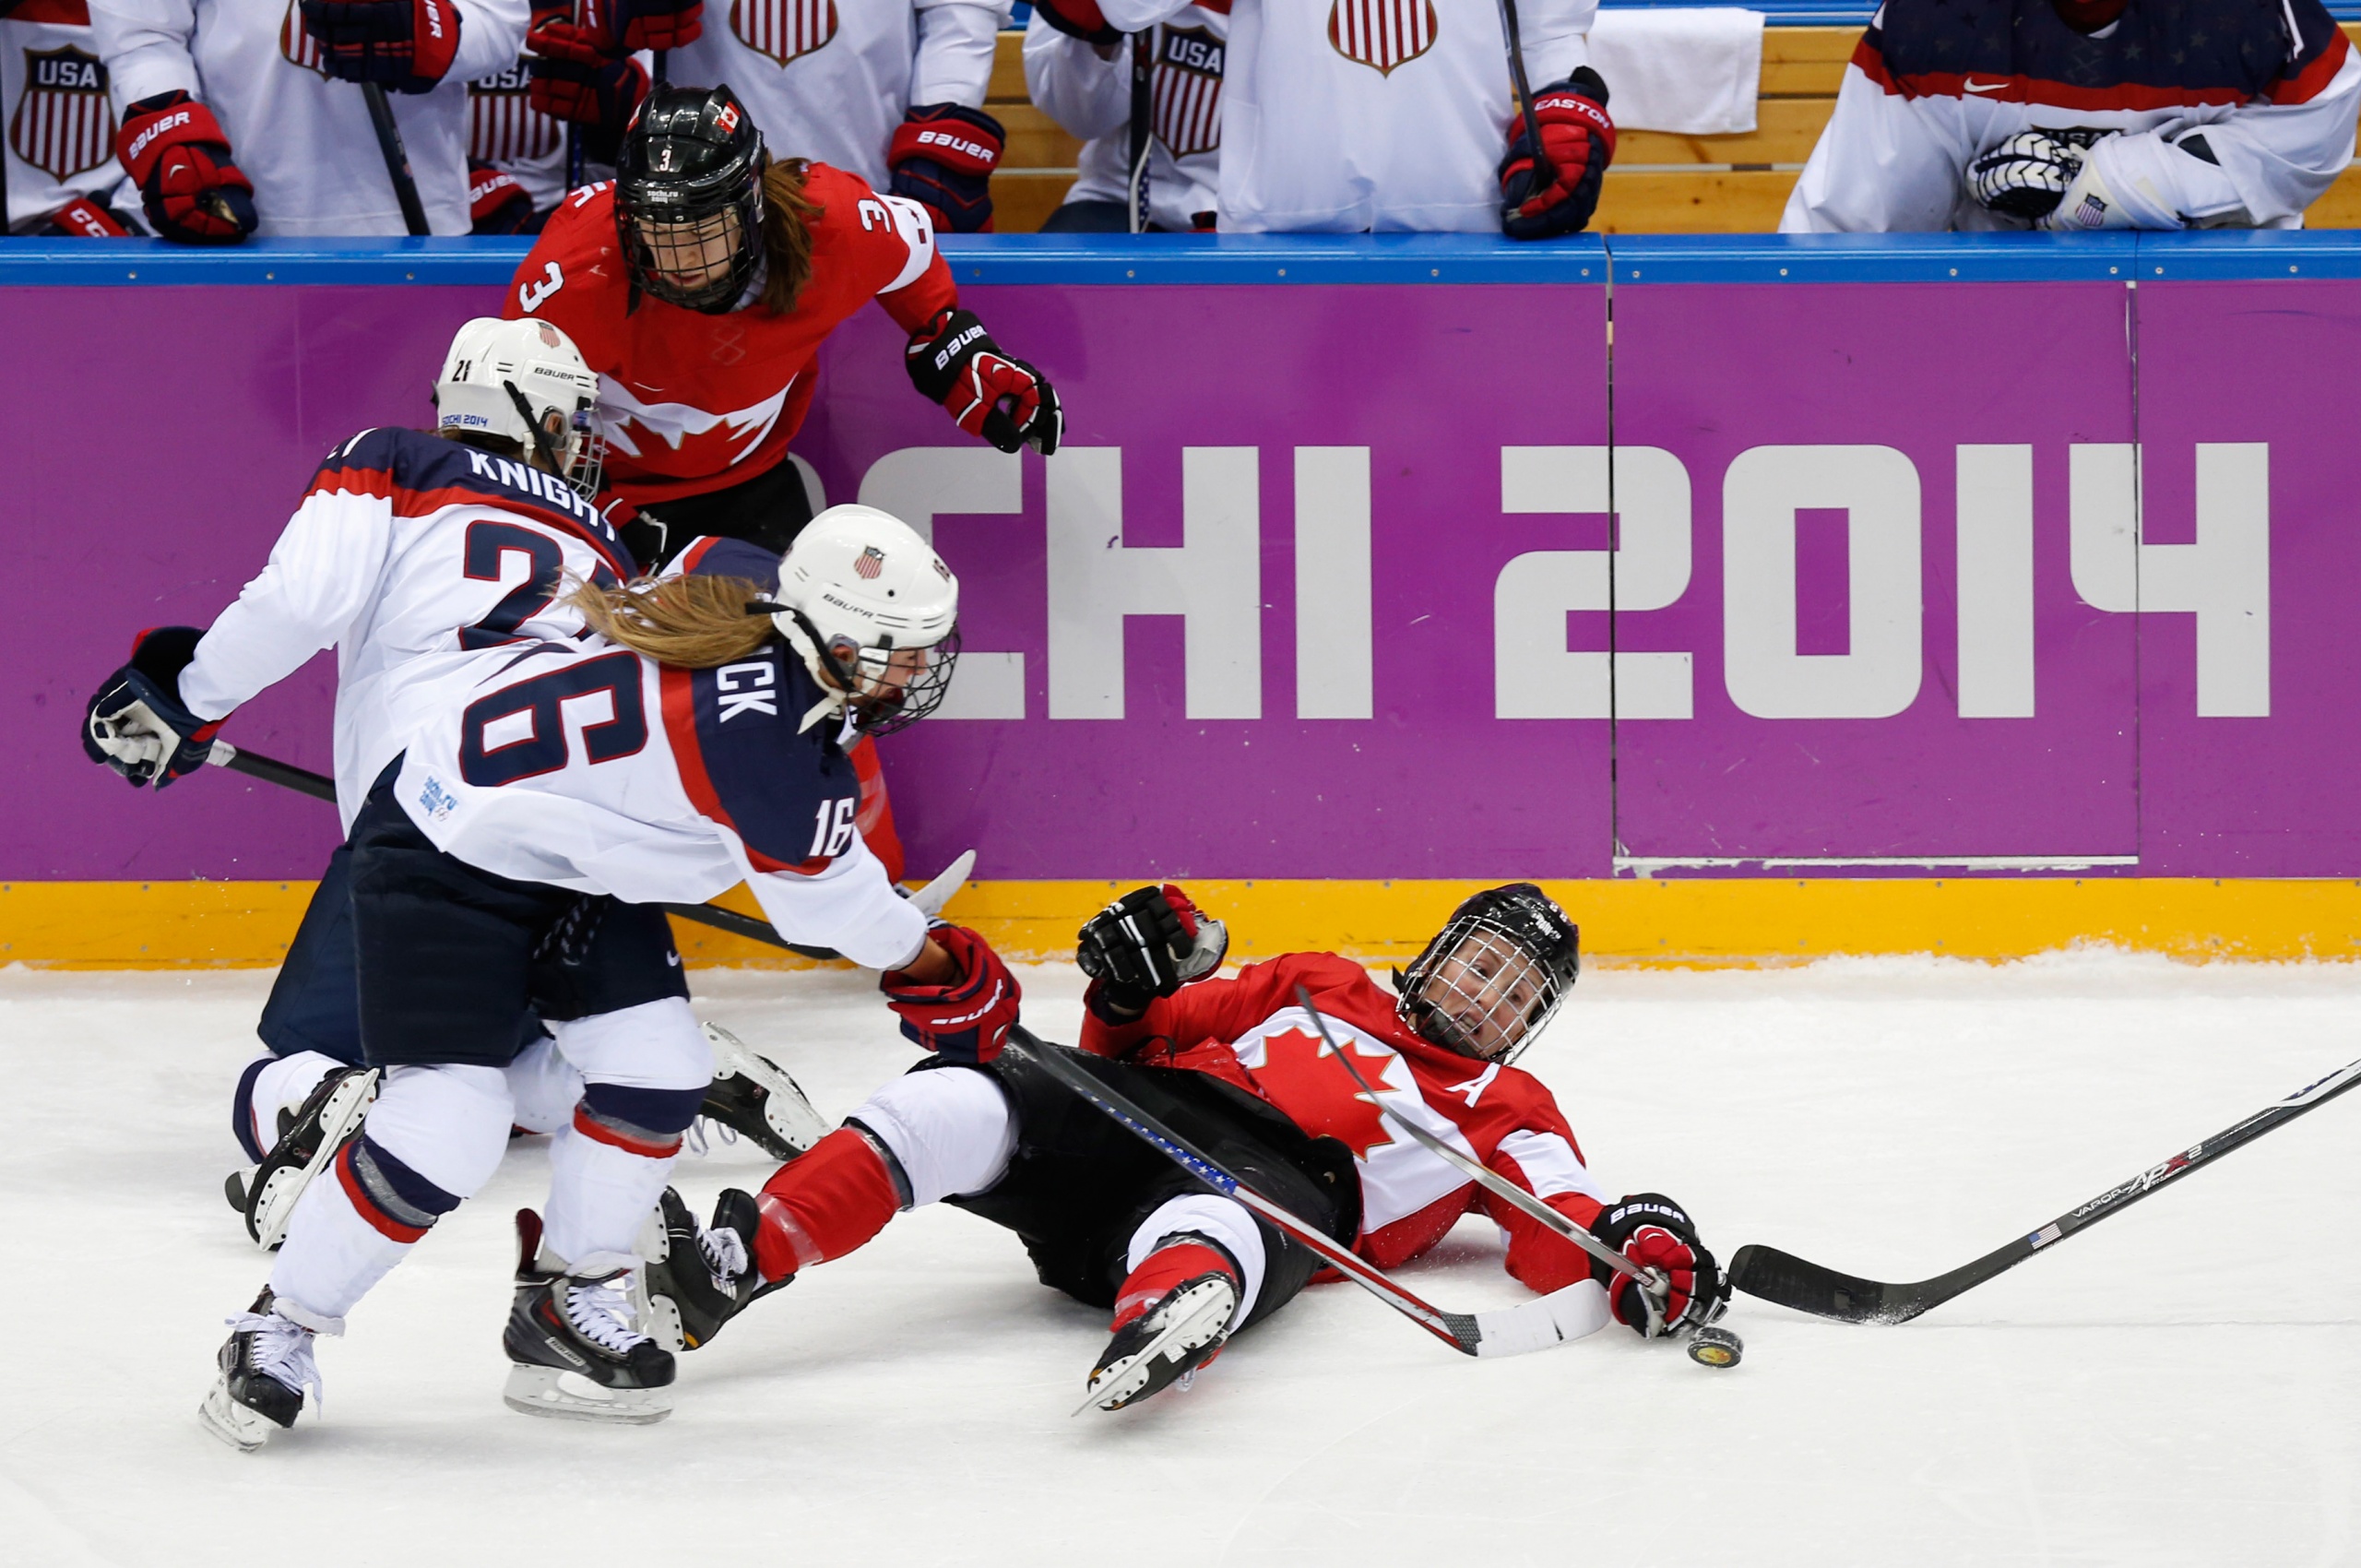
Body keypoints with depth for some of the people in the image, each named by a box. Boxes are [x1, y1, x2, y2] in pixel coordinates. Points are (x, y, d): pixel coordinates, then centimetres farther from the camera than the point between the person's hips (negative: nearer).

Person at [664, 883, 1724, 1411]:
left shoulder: (1506, 1111, 26)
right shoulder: (1320, 990, 33)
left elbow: (1557, 1236, 9)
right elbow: (1156, 1034, 28)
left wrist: (1635, 1253, -14)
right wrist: (1131, 992, 5)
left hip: (1277, 1184, -3)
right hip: (1144, 1109, 3)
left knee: (1214, 1232, -43)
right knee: (961, 1109, -26)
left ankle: (1160, 1329, -79)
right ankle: (738, 1261, -36)